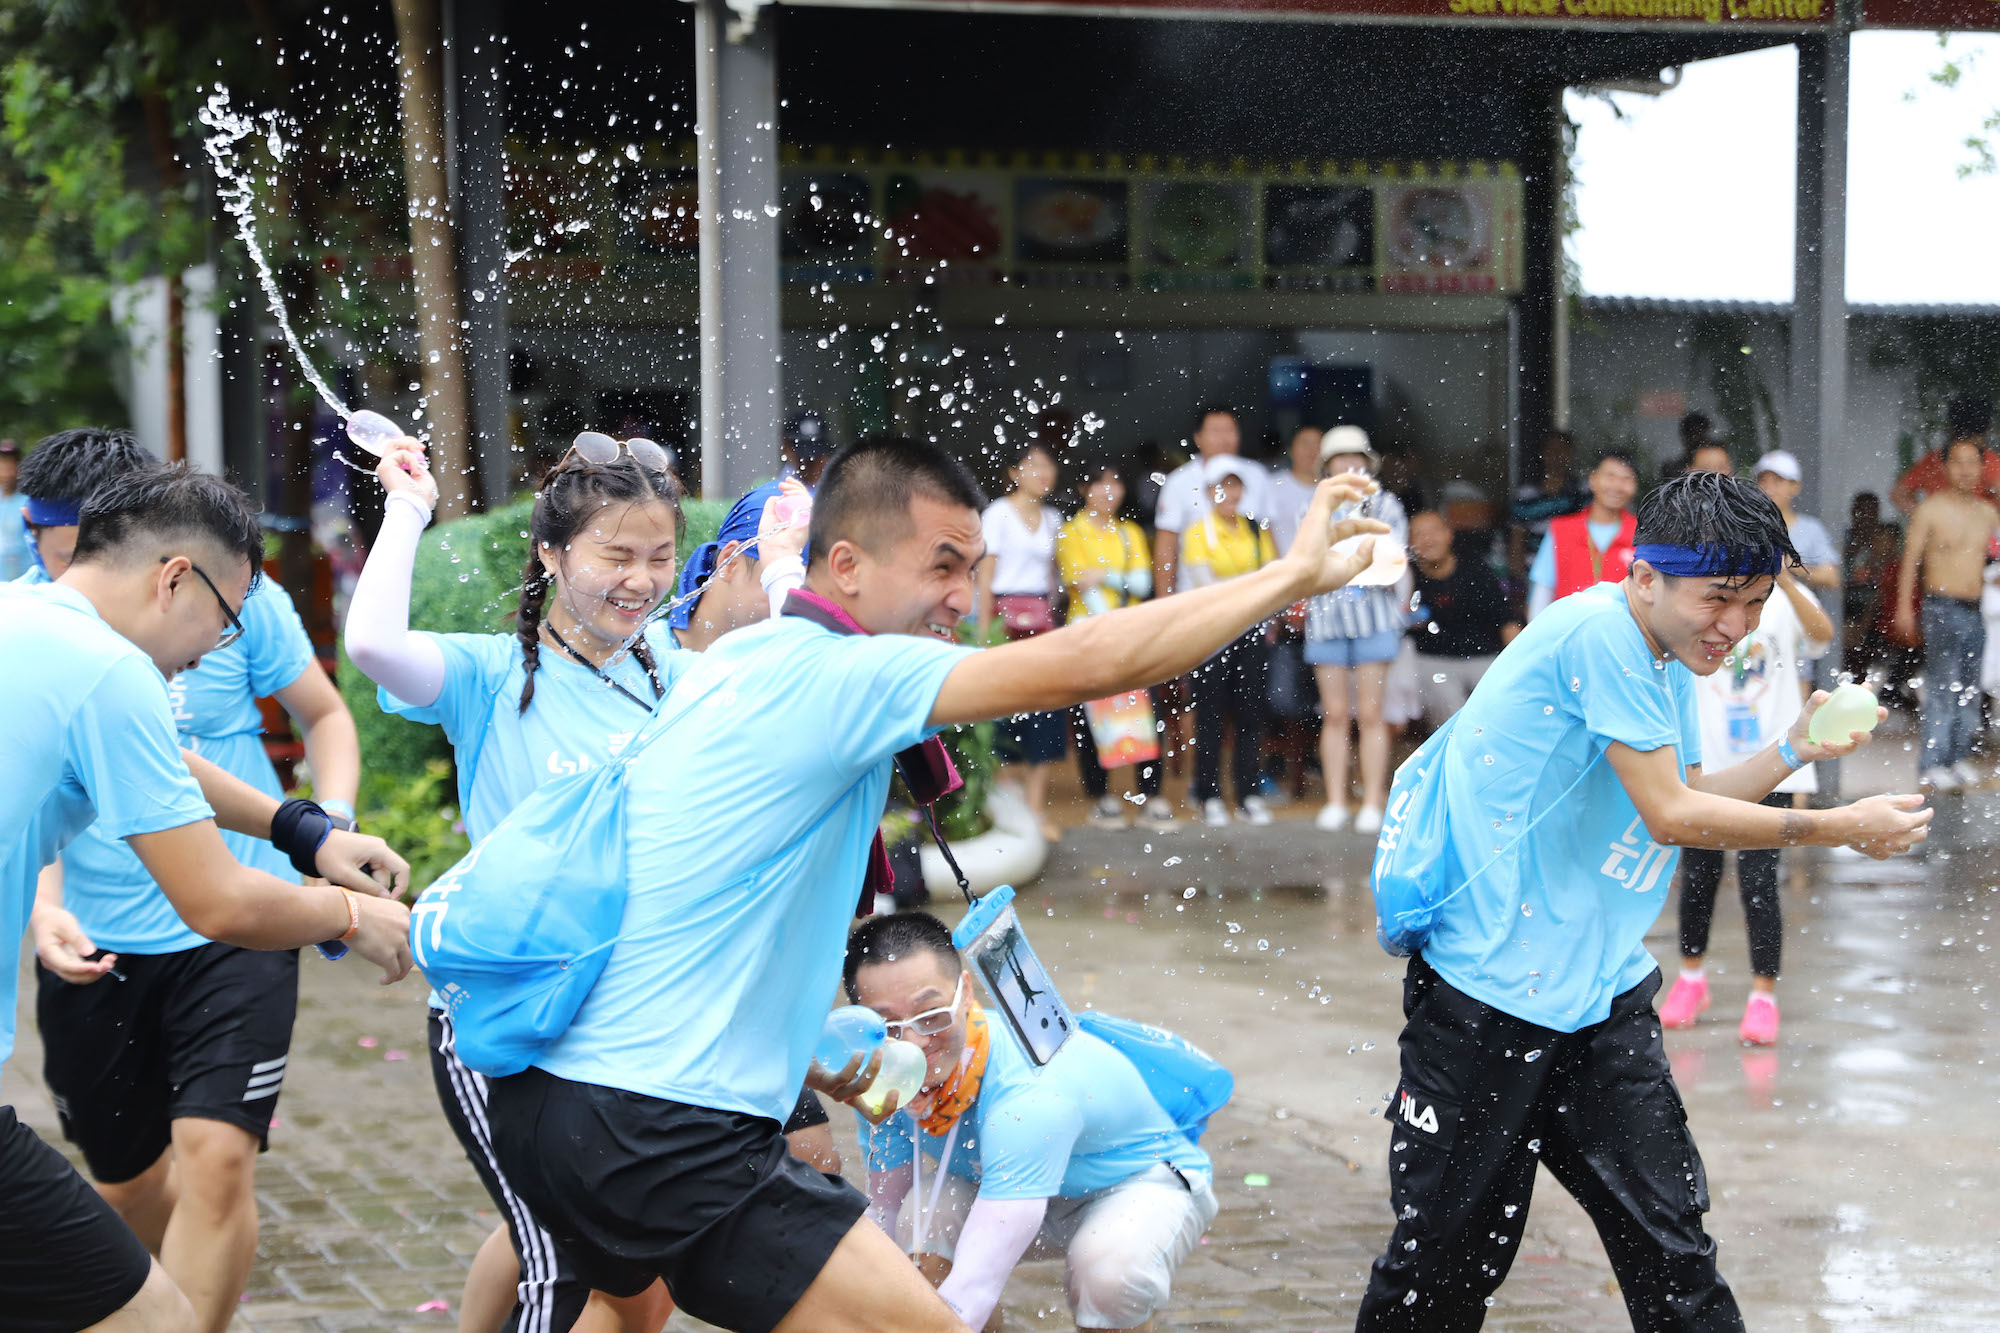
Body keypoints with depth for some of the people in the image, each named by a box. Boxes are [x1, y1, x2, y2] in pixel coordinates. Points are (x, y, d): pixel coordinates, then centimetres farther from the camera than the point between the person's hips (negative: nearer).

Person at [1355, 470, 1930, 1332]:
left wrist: (1793, 750, 1)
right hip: (1489, 993, -8)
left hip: (1604, 991, 8)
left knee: (1670, 1243, 2)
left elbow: (1690, 802, 16)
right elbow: (1671, 815, -18)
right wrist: (1840, 830, -11)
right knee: (1446, 1259, 2)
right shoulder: (1599, 631, -19)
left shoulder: (1668, 656, 10)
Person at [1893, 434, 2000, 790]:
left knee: (1969, 689, 7)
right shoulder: (1931, 509, -3)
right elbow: (1910, 558, -2)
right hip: (1942, 608, -5)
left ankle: (1960, 758, 15)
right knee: (1942, 687, -8)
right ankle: (1934, 764, -5)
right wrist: (1904, 607, -8)